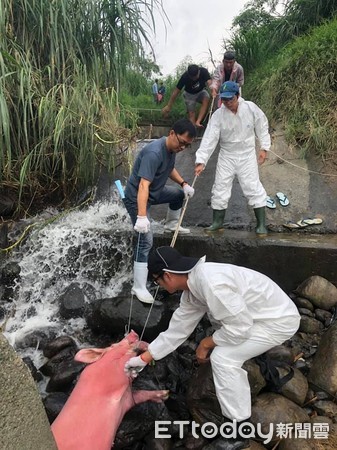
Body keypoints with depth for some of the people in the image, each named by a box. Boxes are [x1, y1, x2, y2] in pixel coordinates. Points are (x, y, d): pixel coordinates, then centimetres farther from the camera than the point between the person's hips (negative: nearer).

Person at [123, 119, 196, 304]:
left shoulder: (172, 148, -3)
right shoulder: (154, 153, -32)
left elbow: (170, 168, 19)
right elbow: (143, 186, -42)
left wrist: (184, 184, 5)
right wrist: (141, 217, -50)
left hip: (154, 192, 9)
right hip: (136, 198, -9)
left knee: (180, 193, 23)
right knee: (146, 240, -15)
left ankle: (171, 225, 45)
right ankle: (139, 287, -8)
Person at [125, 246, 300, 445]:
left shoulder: (210, 283, -32)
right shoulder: (192, 289, 0)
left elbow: (240, 326, -27)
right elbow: (177, 330, 8)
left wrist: (207, 342, -10)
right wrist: (144, 358, 13)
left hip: (280, 319, -9)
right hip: (265, 313, 9)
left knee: (222, 357, -15)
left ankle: (240, 424, 3)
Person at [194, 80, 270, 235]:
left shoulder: (251, 108, -13)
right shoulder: (218, 115, -13)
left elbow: (262, 127, 1)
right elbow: (209, 138, -18)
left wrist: (264, 148, -1)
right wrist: (201, 161, -26)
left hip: (247, 155, -1)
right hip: (226, 156, 1)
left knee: (253, 187, -2)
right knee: (220, 188, 5)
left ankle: (261, 224, 10)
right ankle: (217, 222, 21)